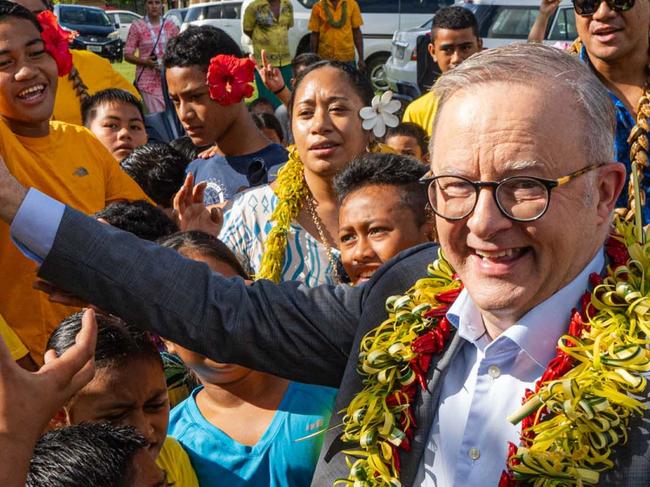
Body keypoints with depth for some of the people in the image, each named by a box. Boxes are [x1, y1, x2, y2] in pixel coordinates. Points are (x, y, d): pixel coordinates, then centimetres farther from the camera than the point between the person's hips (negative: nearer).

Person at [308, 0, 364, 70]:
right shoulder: (318, 7, 1)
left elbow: (356, 32, 5)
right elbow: (314, 34, 3)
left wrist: (361, 58, 1)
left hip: (347, 59, 0)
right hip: (325, 59, 0)